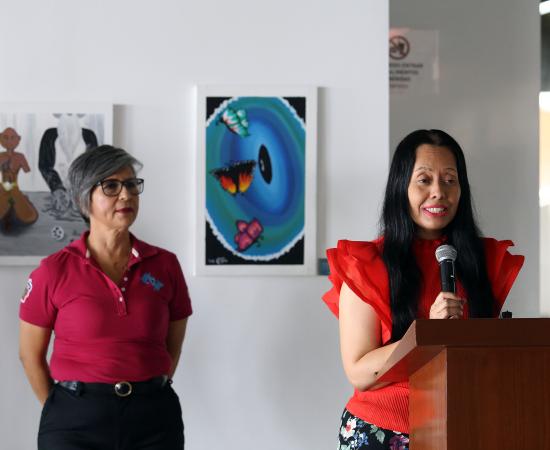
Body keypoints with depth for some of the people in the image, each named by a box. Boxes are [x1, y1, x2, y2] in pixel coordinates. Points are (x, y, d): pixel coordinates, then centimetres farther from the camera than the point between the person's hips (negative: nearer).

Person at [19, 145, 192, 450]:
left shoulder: (165, 264, 1)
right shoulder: (54, 270, -5)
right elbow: (31, 355, 4)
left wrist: (150, 395, 7)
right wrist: (62, 413, 7)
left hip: (153, 418, 2)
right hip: (76, 420, -2)